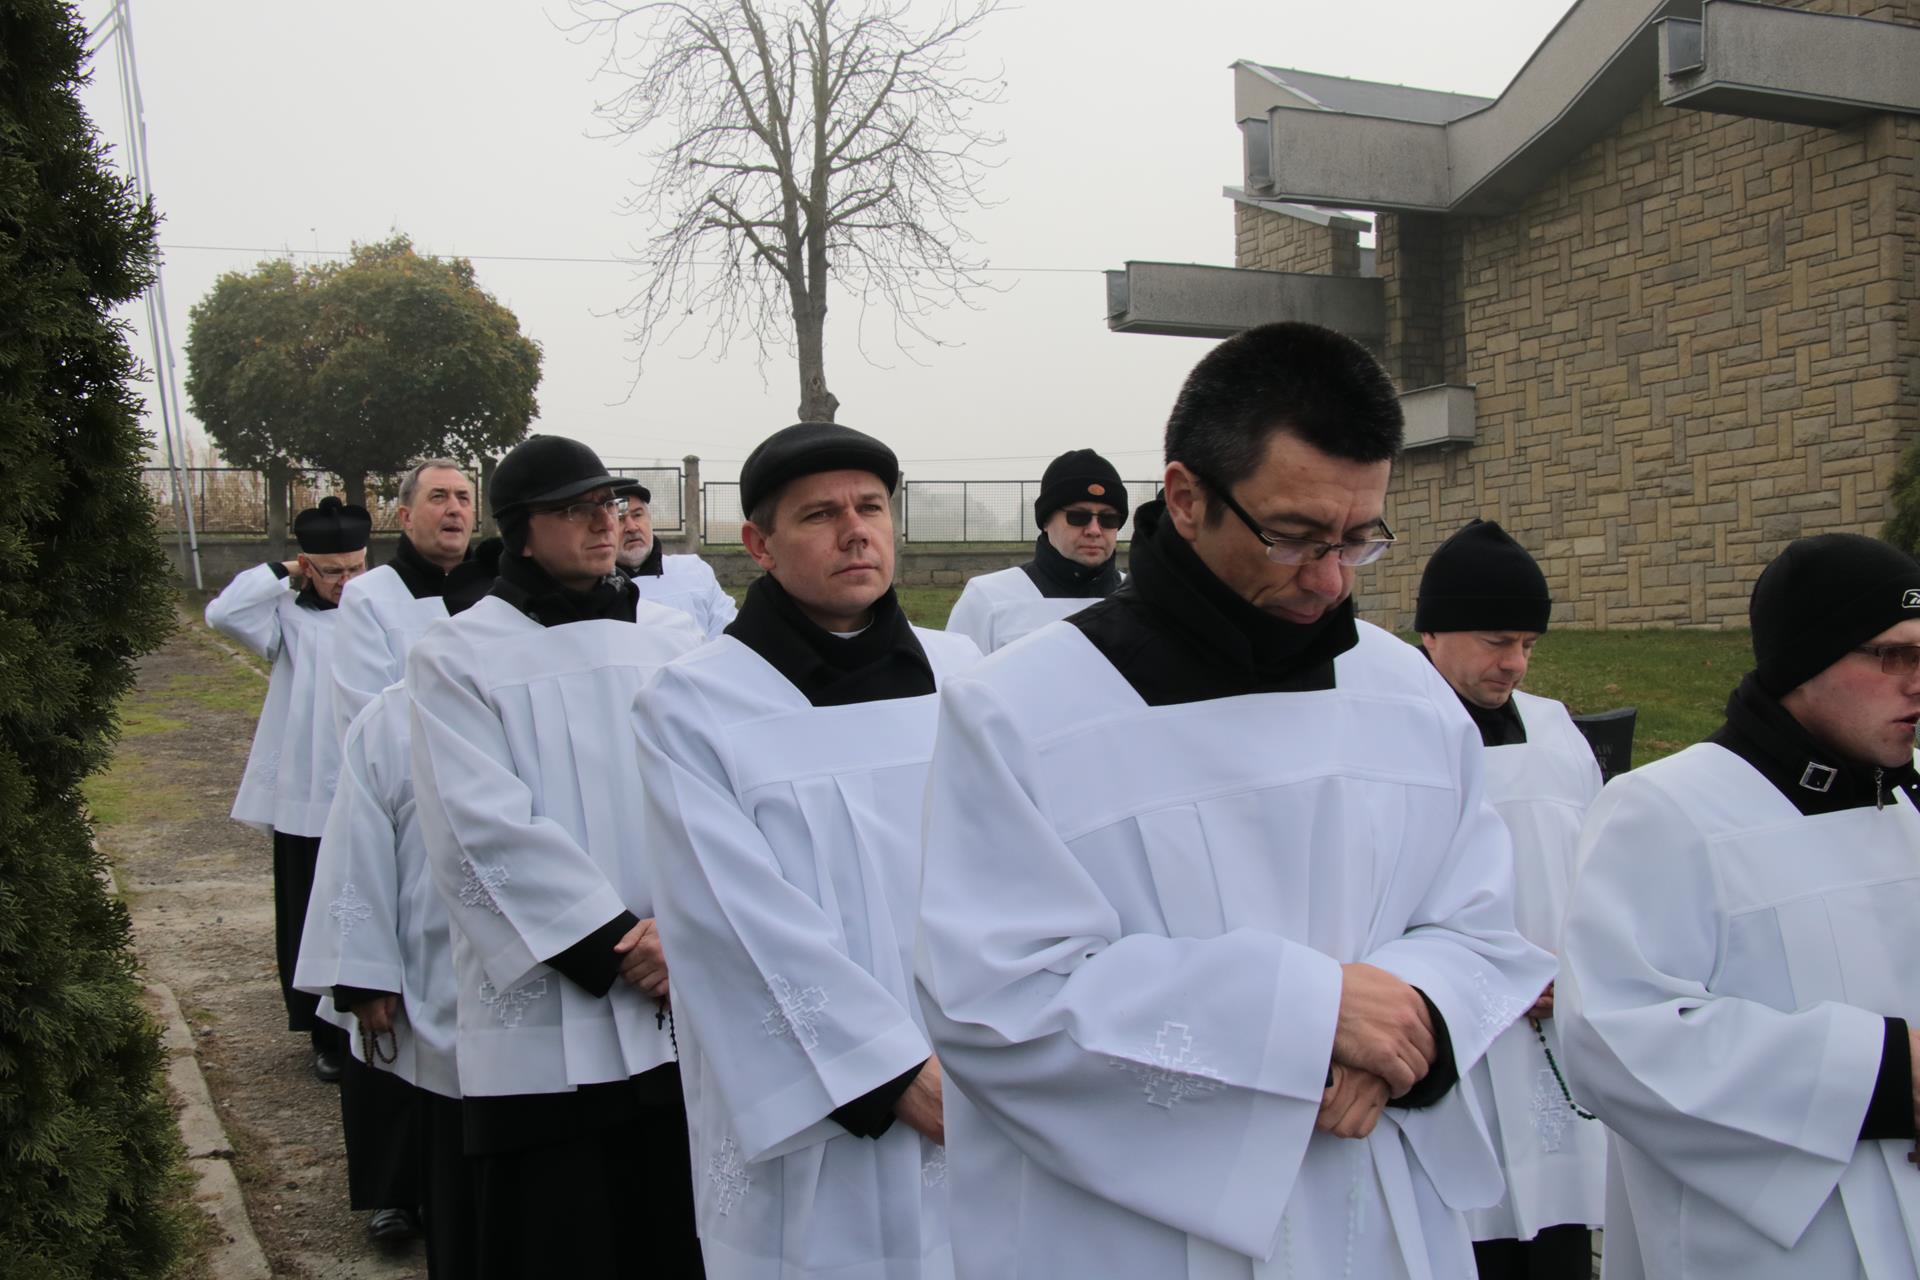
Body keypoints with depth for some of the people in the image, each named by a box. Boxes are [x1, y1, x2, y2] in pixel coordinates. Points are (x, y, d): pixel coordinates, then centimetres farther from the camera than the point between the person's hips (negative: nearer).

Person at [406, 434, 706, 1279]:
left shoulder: (672, 639, 10)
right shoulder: (458, 656, 1)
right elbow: (485, 831, -8)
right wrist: (611, 947, -12)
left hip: (685, 1010, 3)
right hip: (548, 1025, -3)